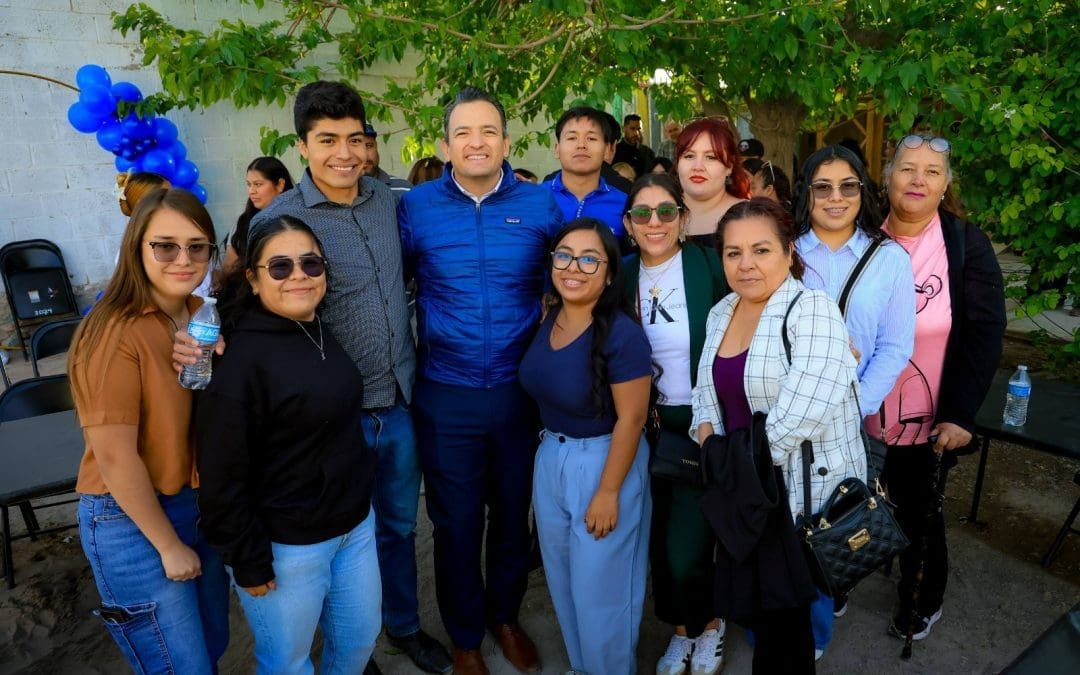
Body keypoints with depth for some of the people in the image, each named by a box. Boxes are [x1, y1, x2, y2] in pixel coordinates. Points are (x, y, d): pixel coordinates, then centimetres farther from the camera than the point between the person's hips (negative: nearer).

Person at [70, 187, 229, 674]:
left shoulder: (203, 316, 1)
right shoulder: (115, 334, -22)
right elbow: (115, 457, -21)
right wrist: (169, 544, -12)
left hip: (199, 502, 7)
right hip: (132, 521, -7)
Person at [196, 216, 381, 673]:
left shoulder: (324, 336, 2)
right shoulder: (242, 359, -21)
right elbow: (221, 478, -20)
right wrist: (249, 564, -15)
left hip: (356, 525, 7)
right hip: (286, 546, -6)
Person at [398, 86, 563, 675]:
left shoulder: (540, 204, -2)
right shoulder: (416, 206, -4)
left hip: (521, 389, 1)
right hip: (445, 397, -1)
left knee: (513, 513, 18)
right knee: (457, 523, 13)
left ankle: (505, 616, 44)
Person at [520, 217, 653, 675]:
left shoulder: (622, 334, -23)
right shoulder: (549, 319, -2)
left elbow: (630, 419, -20)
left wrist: (608, 492, -17)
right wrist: (552, 448, 9)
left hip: (604, 461, -7)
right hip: (549, 458, 8)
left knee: (601, 586, 11)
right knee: (563, 580, 23)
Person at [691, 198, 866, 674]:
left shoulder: (811, 310, -16)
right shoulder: (720, 313, 8)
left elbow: (804, 407, -26)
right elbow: (708, 389, 16)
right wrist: (708, 436, -2)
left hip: (804, 488, -6)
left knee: (783, 612, 5)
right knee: (752, 601, 16)